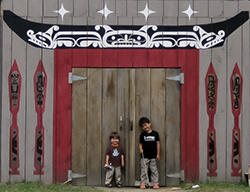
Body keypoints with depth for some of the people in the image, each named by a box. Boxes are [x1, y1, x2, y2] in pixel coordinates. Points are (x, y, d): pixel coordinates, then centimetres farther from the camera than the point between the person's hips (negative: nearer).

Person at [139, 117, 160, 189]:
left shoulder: (155, 133, 2)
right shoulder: (142, 135, 4)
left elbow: (158, 143, 5)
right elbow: (140, 144, 8)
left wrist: (158, 154, 4)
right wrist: (141, 149, -13)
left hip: (153, 156, 0)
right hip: (145, 156, 0)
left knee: (154, 170, 4)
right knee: (144, 170, 1)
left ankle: (155, 183, 8)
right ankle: (143, 183, 5)